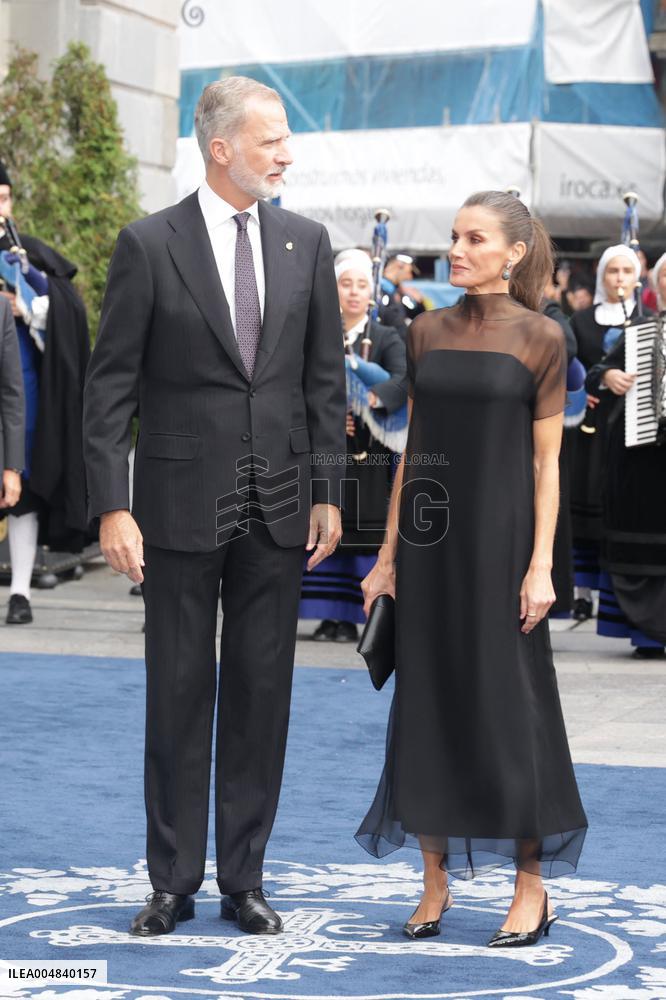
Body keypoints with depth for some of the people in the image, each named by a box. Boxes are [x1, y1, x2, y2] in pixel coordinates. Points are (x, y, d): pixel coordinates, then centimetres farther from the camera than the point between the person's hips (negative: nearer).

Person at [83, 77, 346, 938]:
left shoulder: (306, 243, 5)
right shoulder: (149, 245, -6)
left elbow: (325, 377, 8)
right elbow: (110, 387, -6)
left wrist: (328, 491, 3)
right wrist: (111, 507, -12)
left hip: (278, 509, 3)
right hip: (182, 506, -3)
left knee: (261, 693, 8)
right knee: (178, 692, 5)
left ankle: (244, 879, 17)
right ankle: (174, 882, 15)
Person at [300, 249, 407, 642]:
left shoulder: (387, 338, 6)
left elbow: (404, 378, -13)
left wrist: (372, 399, -32)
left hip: (370, 454, -2)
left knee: (371, 532, -5)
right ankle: (335, 616, 5)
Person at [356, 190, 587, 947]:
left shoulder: (539, 338, -4)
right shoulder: (427, 332, 7)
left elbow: (546, 461, -5)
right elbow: (413, 447, 10)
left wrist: (540, 564, -11)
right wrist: (389, 552, 7)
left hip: (499, 536, -4)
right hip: (430, 538, 4)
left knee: (508, 705, 0)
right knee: (427, 701, 7)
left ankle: (531, 887, 11)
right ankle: (435, 879, 18)